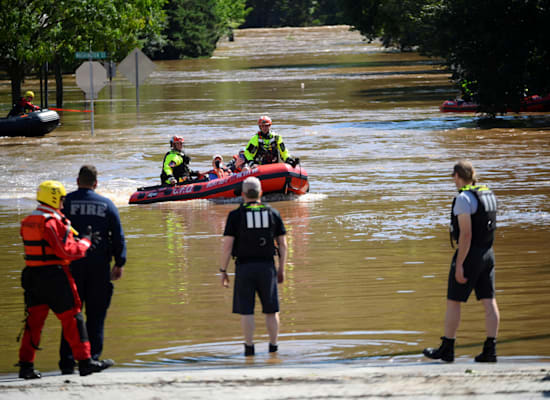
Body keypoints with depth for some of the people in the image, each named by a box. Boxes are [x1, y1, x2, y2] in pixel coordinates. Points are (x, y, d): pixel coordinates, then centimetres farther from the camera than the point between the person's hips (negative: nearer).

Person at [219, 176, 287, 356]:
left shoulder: (236, 215, -4)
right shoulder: (272, 213, 3)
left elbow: (227, 245, -8)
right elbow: (283, 245, 4)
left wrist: (223, 271, 0)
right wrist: (281, 269, 13)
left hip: (244, 267, -2)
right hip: (267, 266, 2)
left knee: (246, 310, 3)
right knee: (271, 310, 12)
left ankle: (249, 347, 0)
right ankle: (273, 346, 12)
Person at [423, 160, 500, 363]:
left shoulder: (463, 199, -17)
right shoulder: (488, 194, 9)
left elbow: (466, 234, -22)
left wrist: (459, 265, -20)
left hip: (468, 254, -8)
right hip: (487, 253, 8)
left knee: (453, 302, 3)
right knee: (489, 301, 3)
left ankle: (447, 349, 9)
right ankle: (490, 349, -1)